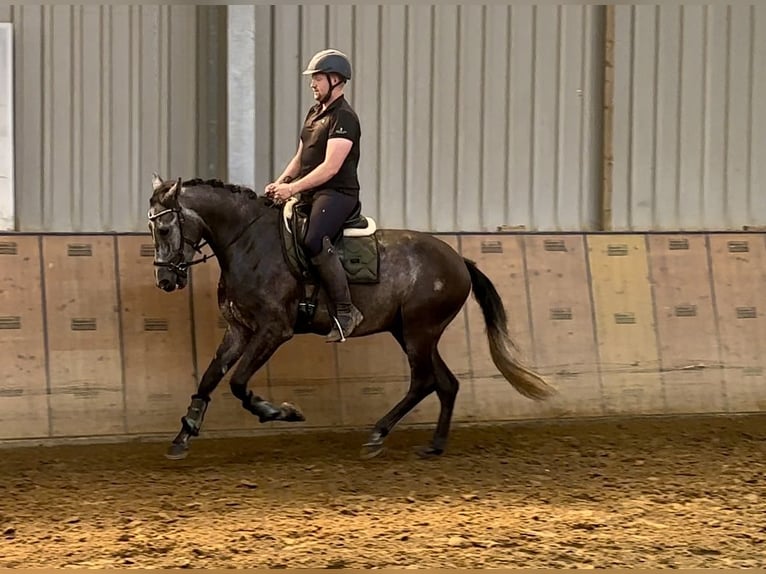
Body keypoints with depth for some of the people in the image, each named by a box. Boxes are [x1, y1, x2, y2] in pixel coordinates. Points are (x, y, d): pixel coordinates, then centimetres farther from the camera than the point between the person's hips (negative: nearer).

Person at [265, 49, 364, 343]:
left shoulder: (344, 118, -11)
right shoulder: (314, 113, 19)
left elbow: (330, 167, -20)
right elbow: (300, 158, 23)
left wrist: (293, 188, -24)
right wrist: (280, 183, 5)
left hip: (337, 193, -10)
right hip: (310, 192, 10)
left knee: (314, 241, -33)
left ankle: (345, 311, -27)